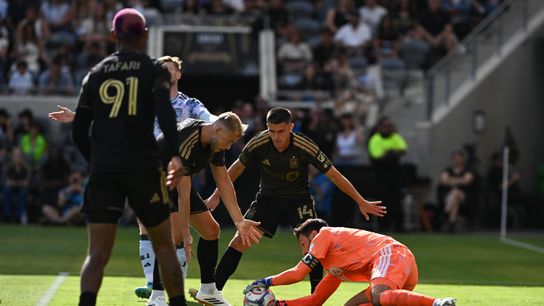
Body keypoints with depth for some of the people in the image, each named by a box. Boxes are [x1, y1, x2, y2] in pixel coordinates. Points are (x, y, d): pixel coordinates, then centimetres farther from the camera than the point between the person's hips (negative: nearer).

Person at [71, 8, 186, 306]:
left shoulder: (95, 74, 13)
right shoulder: (154, 70, 4)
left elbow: (79, 131, 13)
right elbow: (164, 111, -15)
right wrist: (174, 155, -23)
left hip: (102, 168, 2)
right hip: (142, 165, -2)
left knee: (97, 254, 0)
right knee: (164, 245, 13)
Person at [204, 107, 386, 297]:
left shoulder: (305, 147, -27)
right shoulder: (258, 144, -22)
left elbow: (333, 175, -18)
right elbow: (237, 168, -2)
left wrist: (361, 202, -14)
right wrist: (216, 196, 1)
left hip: (299, 199, -1)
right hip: (268, 198, 1)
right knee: (240, 240, -10)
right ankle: (212, 289, -4)